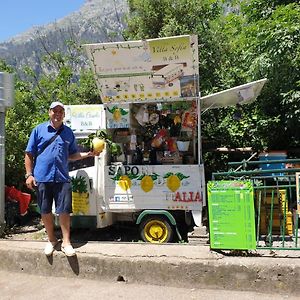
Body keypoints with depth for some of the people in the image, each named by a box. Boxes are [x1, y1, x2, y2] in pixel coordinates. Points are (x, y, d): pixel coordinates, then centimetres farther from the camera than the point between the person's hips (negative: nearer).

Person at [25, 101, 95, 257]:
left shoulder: (68, 132, 11)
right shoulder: (39, 130, 3)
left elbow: (72, 155, 15)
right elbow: (29, 154, 3)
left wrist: (88, 154, -1)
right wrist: (29, 174, -3)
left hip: (62, 178, 1)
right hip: (42, 178, -1)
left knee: (64, 211, 1)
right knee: (45, 211, 10)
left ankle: (66, 242, 13)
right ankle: (51, 240, 28)